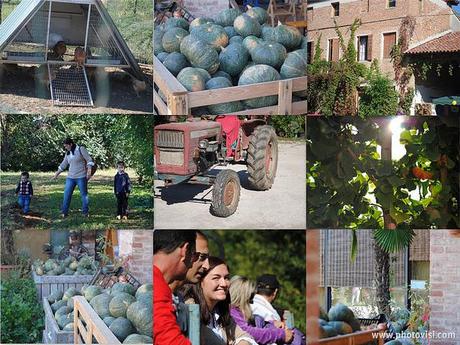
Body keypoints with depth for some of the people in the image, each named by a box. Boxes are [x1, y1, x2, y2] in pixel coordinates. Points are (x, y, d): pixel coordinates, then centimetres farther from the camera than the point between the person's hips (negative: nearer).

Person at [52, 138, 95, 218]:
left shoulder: (81, 149, -5)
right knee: (67, 194, 0)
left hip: (81, 177, -5)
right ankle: (64, 212, 4)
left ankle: (85, 212, 11)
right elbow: (63, 165, 20)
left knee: (84, 194, 2)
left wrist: (89, 171, -17)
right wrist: (56, 174, 21)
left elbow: (89, 160, -7)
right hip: (70, 177, 5)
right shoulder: (68, 153, 11)